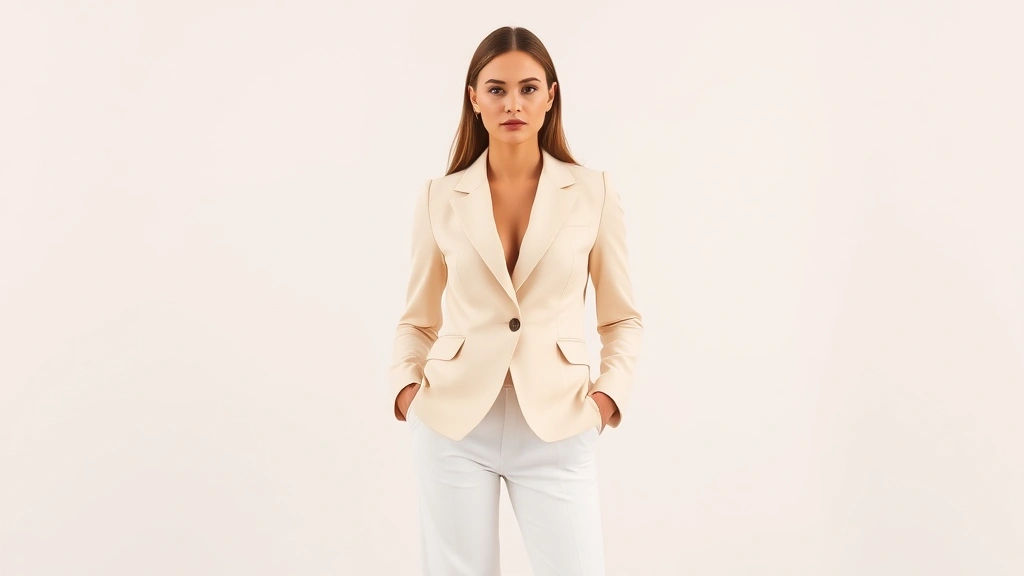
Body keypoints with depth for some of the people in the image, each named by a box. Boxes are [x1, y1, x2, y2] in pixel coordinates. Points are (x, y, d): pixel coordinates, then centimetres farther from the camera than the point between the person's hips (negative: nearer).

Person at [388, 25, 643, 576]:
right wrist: (405, 385, -4)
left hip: (556, 429, 0)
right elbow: (417, 319, 11)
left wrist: (610, 392, -6)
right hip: (454, 424, 1)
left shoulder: (594, 191, 1)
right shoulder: (440, 197, 2)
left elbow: (622, 317, 8)